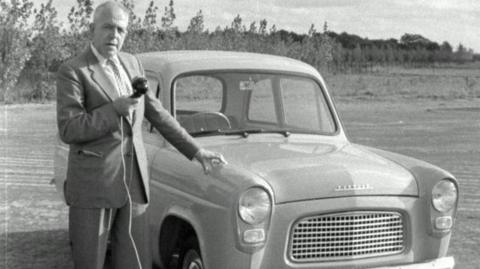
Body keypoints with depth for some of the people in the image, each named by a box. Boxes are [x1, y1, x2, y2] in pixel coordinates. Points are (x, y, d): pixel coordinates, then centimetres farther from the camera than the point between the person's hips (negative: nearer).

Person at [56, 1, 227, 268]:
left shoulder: (132, 63, 12)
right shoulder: (72, 71, -6)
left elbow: (157, 113, 17)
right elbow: (68, 130, -14)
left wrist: (196, 151, 14)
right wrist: (115, 109, -19)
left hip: (132, 184, 5)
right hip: (92, 184, -5)